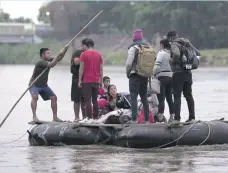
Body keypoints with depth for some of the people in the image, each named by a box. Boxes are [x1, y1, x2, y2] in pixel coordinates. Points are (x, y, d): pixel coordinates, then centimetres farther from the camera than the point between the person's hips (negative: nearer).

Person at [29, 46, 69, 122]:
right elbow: (51, 65, -38)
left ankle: (55, 117, 7)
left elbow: (59, 58, 2)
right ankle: (34, 116, -31)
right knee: (35, 96, -34)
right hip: (34, 85, -8)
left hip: (43, 85, 8)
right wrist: (58, 55, -36)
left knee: (54, 97, 0)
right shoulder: (40, 62, -25)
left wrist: (65, 50, -14)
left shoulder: (49, 60, 0)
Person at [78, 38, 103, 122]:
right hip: (96, 81, 5)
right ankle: (95, 117, 11)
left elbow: (81, 68, -7)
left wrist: (79, 80, -3)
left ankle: (88, 117, -10)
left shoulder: (84, 54, -5)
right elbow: (101, 69, 9)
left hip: (87, 81, -5)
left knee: (87, 100, -4)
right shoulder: (99, 54, 9)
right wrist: (101, 81, 13)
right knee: (95, 100, 11)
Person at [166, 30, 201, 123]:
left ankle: (177, 118, -11)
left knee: (177, 96, -6)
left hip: (178, 73, -7)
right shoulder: (187, 43, 14)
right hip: (188, 73, 7)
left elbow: (176, 54, -30)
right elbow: (198, 54, 17)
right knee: (188, 95, 12)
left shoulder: (174, 44, -10)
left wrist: (172, 61, -13)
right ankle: (192, 117, 11)